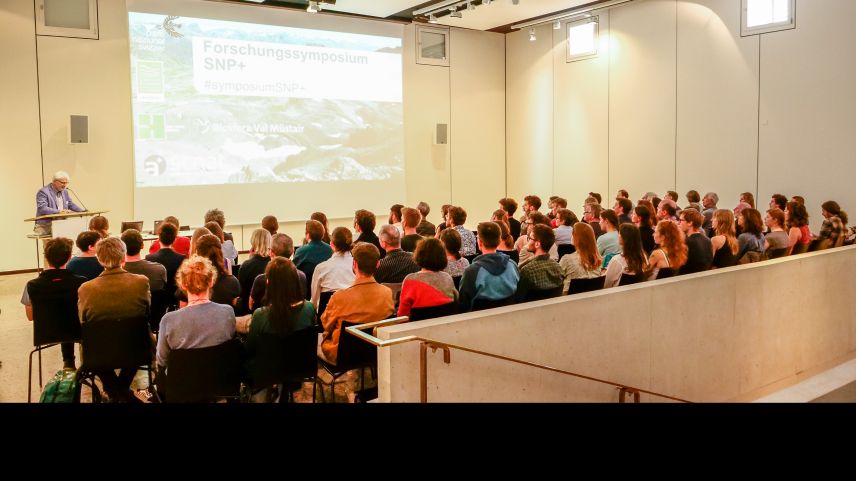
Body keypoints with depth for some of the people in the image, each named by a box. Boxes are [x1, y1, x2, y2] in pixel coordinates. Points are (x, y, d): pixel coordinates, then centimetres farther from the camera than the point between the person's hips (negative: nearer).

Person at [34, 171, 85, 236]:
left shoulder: (65, 192, 16)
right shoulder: (43, 192, -7)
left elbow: (71, 205, 24)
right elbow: (42, 208, -19)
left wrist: (84, 211, 6)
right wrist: (58, 211, -31)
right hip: (46, 226, -7)